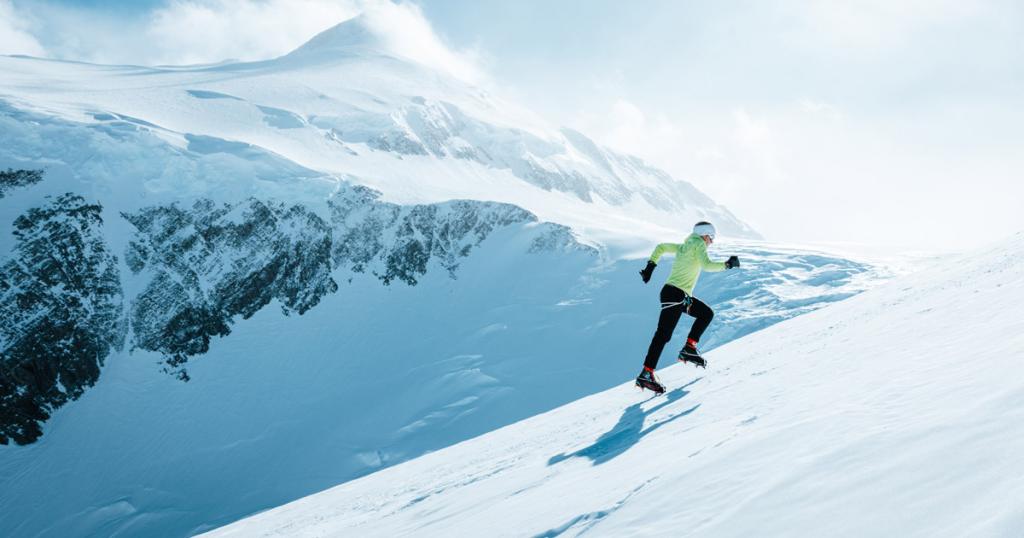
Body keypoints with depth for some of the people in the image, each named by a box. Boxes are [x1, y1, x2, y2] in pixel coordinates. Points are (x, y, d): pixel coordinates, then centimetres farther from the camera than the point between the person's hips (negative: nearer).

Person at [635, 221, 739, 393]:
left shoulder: (684, 246, 20)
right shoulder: (698, 244, -2)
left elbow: (661, 247, 23)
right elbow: (707, 265, -16)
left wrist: (650, 266, 17)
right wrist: (726, 264, -4)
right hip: (674, 294, -10)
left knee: (707, 313, 18)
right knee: (664, 334, -13)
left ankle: (689, 349, 11)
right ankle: (646, 374, -16)